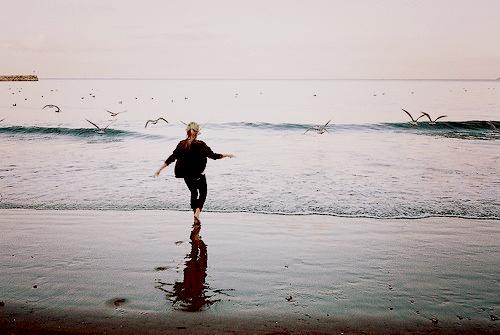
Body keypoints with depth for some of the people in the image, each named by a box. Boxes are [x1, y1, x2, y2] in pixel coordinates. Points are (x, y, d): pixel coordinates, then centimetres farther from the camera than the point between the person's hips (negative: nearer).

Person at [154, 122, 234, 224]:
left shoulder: (182, 144, -6)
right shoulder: (201, 145, -16)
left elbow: (172, 158, -6)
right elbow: (213, 156, -12)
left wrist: (160, 169, 0)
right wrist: (227, 155, 2)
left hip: (187, 176, 3)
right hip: (199, 175, -3)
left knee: (194, 193, 21)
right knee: (203, 193, 15)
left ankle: (196, 215, 23)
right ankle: (197, 212, -7)